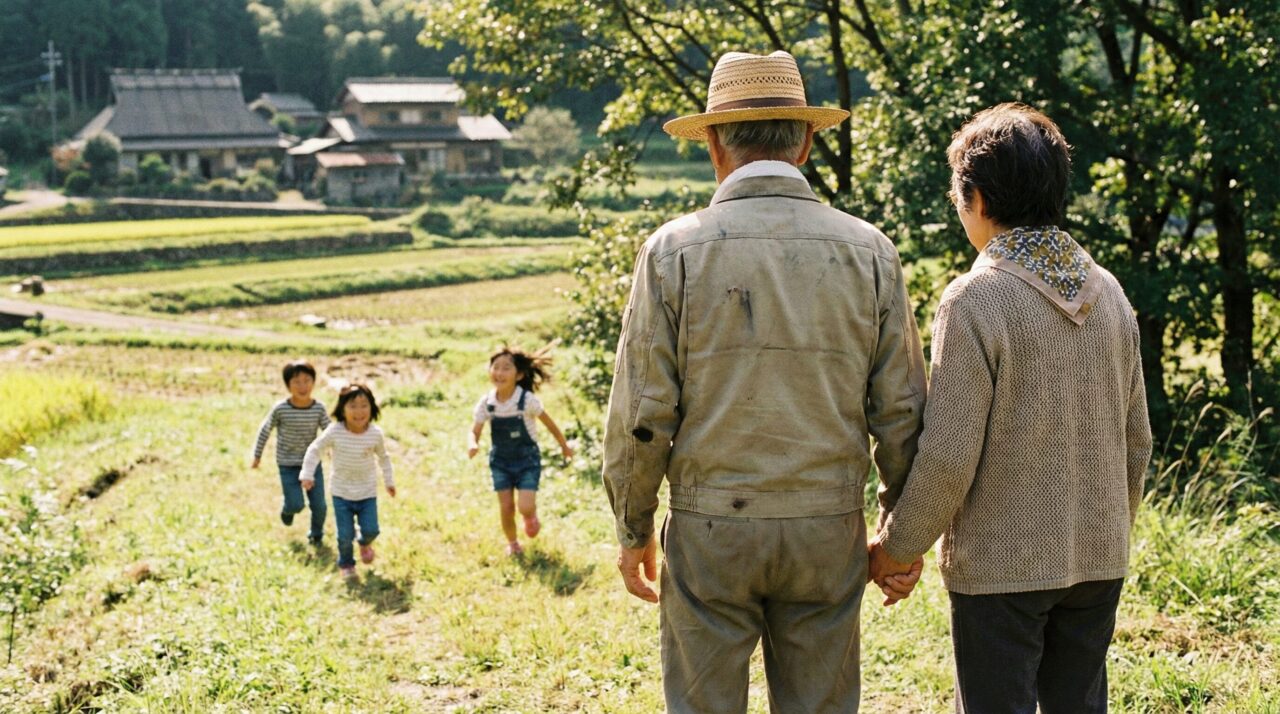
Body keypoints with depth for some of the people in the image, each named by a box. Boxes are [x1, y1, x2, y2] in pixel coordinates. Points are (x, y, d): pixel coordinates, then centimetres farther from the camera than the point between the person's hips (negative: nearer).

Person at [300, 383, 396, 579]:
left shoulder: (376, 434, -13)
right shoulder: (334, 432, -19)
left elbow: (383, 458, 5)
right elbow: (315, 450, -5)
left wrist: (389, 482, 11)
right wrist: (307, 475, -8)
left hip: (367, 493, 1)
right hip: (341, 493, -1)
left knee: (370, 530, -1)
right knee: (345, 535, 2)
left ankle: (365, 543, 36)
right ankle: (346, 563, 31)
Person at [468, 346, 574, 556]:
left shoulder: (527, 400, -20)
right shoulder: (486, 403, -12)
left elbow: (549, 423, -7)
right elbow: (474, 431, -7)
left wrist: (564, 446, 6)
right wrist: (472, 444, -31)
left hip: (527, 460, -3)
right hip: (501, 461, 3)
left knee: (525, 506, -15)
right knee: (506, 507, 1)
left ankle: (532, 516, 24)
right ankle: (512, 543, 30)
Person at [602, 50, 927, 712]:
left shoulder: (675, 249, -6)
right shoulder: (868, 251, 0)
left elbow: (642, 414, -7)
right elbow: (900, 413, 1)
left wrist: (633, 529, 6)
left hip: (709, 531, -2)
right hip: (828, 532, 2)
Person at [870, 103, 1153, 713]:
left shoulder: (974, 300, -17)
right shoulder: (1107, 292, 3)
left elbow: (949, 457, -18)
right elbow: (1135, 441, 10)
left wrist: (895, 547, -5)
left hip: (1001, 565, -6)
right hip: (1098, 559, 6)